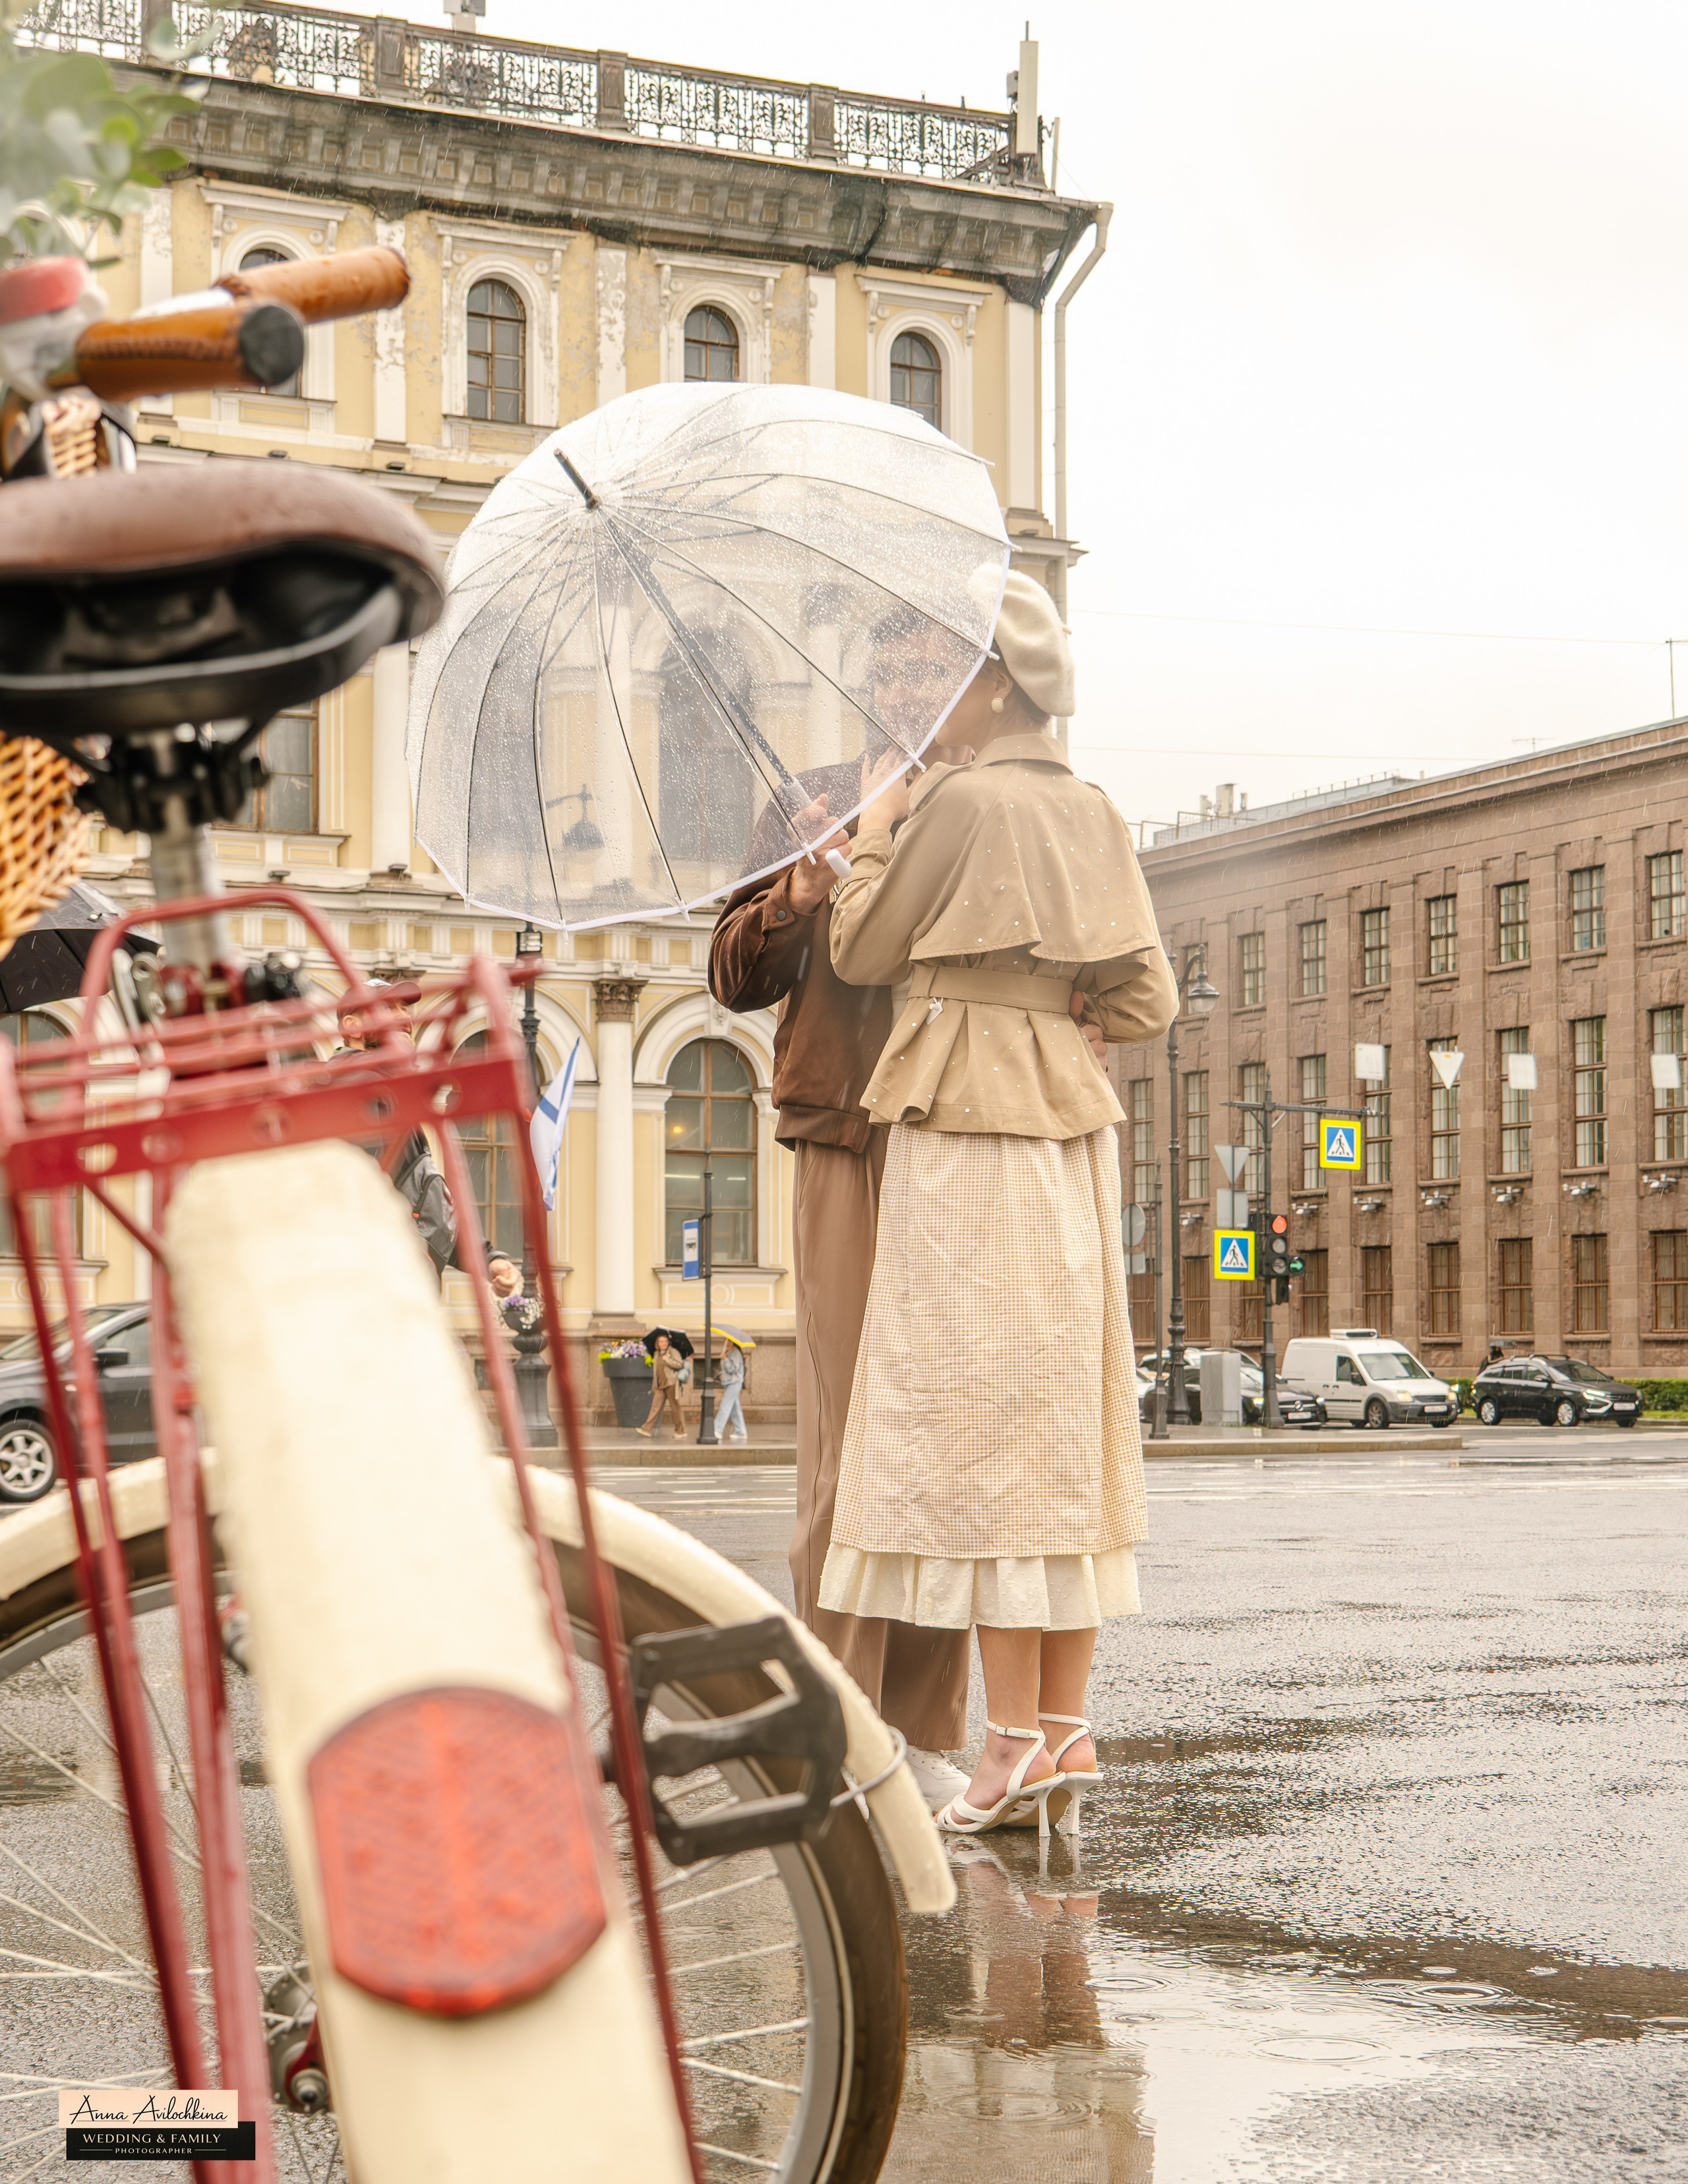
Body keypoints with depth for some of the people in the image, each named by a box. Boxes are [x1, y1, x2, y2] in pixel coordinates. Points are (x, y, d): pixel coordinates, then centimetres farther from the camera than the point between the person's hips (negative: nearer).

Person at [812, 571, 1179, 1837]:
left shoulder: (961, 799, -10)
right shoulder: (1093, 815, 13)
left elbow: (861, 952, -2)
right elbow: (1149, 1003, 12)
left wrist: (875, 820, 9)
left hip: (966, 1121, -8)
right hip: (1071, 1117, 8)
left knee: (976, 1413, -6)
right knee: (1062, 1408, 8)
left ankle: (1017, 1736, -6)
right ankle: (1068, 1728, 10)